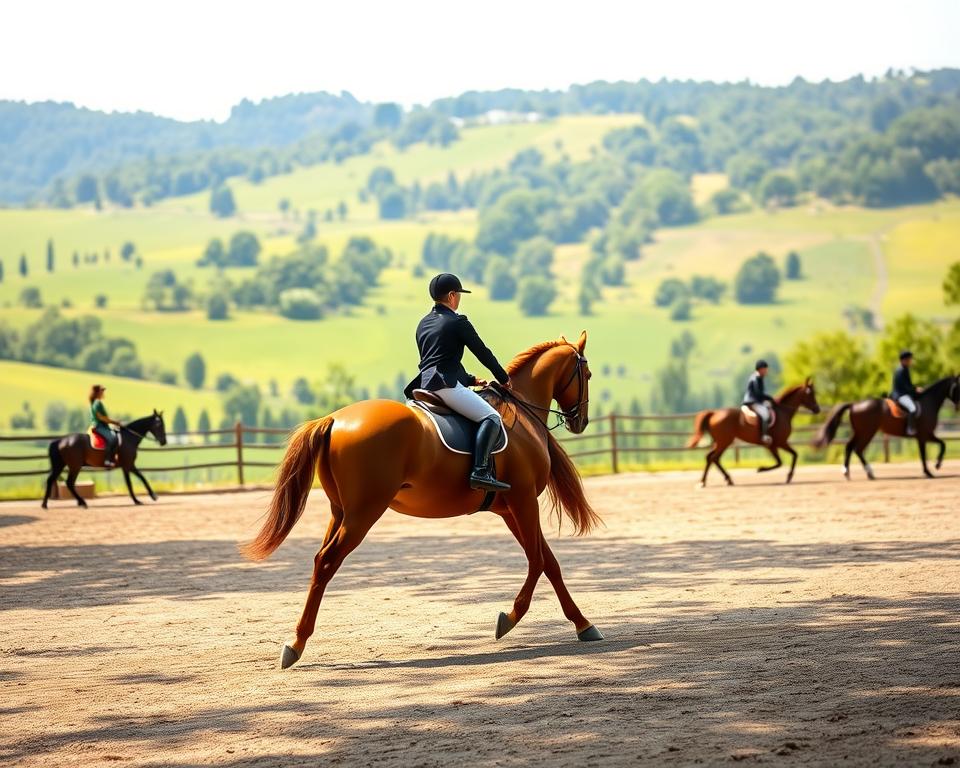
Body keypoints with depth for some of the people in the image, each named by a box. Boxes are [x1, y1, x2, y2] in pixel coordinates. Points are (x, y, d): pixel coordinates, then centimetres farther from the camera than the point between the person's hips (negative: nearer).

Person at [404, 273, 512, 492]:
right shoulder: (458, 322, -1)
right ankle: (480, 471, -31)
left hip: (425, 384, 9)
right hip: (446, 384, -9)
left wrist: (470, 380, 32)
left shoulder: (423, 324, 22)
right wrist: (503, 379, 19)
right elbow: (482, 353, 4)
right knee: (492, 418, -14)